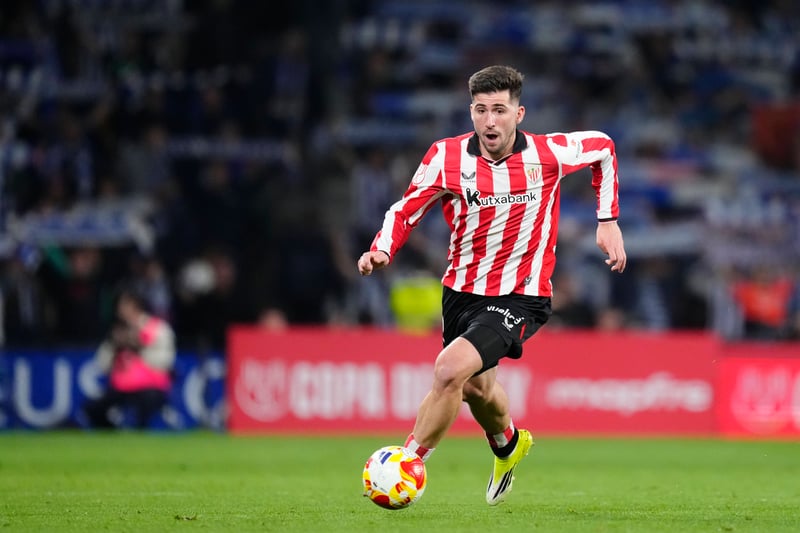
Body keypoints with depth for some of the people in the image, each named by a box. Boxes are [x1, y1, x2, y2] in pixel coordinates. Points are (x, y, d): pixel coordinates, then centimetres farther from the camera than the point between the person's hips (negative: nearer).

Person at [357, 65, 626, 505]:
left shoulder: (547, 154, -15)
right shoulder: (446, 157, -12)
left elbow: (602, 146, 6)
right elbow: (406, 209, -2)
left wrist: (608, 221, 5)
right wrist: (381, 250, -21)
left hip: (520, 298, -4)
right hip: (462, 291, 4)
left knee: (450, 369, -26)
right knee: (476, 387, 24)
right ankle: (508, 444, 58)